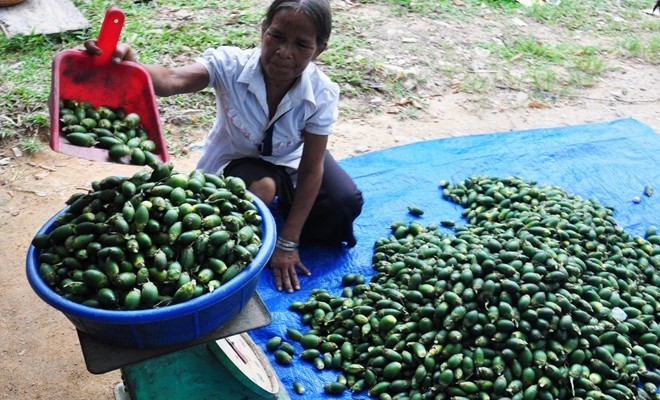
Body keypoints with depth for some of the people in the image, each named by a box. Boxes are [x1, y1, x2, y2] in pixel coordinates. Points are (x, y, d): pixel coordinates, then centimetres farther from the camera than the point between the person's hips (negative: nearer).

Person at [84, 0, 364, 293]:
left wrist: (288, 242, -21)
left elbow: (311, 170, -22)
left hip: (290, 160, 2)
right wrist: (128, 67, -76)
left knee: (345, 203, -19)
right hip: (236, 159, -2)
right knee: (261, 187, -35)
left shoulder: (322, 94, -27)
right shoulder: (230, 64, -31)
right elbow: (172, 80, -51)